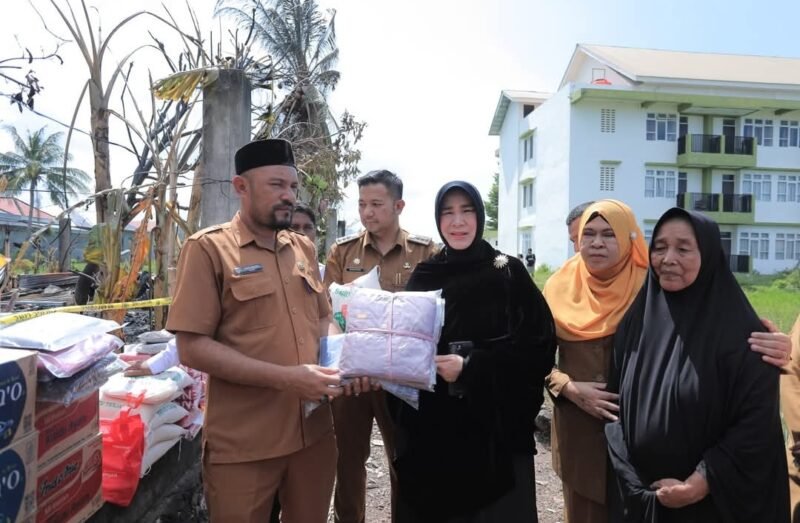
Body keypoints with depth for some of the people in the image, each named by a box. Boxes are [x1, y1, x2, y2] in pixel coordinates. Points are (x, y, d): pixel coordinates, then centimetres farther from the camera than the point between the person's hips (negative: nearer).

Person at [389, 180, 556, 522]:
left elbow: (540, 346, -8)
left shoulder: (509, 272, -3)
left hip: (494, 427, -2)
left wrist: (472, 367, -16)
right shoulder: (423, 276, 6)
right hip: (429, 427, 3)